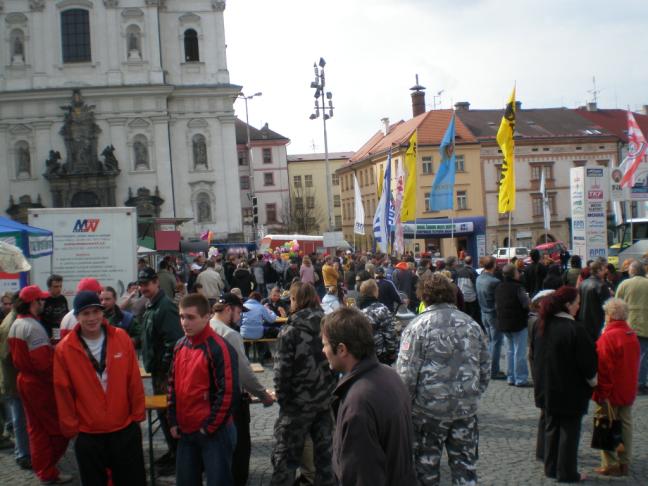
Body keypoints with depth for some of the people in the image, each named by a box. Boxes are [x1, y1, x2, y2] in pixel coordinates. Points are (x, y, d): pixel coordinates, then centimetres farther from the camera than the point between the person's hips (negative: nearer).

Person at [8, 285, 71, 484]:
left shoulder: (15, 324, 6)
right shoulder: (34, 327, -22)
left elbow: (16, 356, 14)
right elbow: (44, 362, -26)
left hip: (24, 379, 9)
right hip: (40, 383, -9)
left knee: (36, 428, 16)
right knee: (57, 428, 2)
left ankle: (41, 468, 24)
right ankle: (49, 472, 8)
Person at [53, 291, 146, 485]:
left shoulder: (122, 338, -6)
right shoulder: (64, 349, -8)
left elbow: (134, 381, 0)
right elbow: (63, 392, -3)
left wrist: (137, 415, 2)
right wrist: (70, 427, 0)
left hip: (126, 429, 1)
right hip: (88, 434, 0)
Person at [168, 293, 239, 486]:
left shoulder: (219, 348, -17)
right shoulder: (180, 346, 7)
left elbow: (229, 393, -19)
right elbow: (173, 384, 15)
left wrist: (209, 427, -14)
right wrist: (173, 421, 9)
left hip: (215, 432, -7)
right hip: (185, 431, 7)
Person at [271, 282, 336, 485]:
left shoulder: (290, 331, -14)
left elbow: (282, 370, -15)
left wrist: (282, 398, -2)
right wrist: (330, 391, 13)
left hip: (298, 402, -5)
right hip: (326, 400, 5)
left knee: (285, 455, 8)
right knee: (325, 453, 15)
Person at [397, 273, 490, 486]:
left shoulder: (418, 326, -10)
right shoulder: (471, 324, 5)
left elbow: (406, 372, -14)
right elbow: (485, 368, 9)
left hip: (429, 409, -4)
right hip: (466, 408, 4)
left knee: (426, 463, 12)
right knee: (465, 462, 15)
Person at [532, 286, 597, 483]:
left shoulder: (541, 325, 0)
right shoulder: (575, 329, -23)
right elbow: (588, 360, -16)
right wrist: (592, 380, 2)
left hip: (547, 388, 7)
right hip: (571, 391, -7)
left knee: (551, 427, 18)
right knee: (570, 430, 6)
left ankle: (551, 468, 26)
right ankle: (567, 473, 15)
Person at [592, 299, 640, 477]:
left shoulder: (607, 337, -21)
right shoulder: (633, 336, 4)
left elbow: (604, 369, -21)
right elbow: (634, 366, 14)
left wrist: (601, 394, -15)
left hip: (611, 394, -7)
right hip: (628, 392, 8)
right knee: (625, 425, 15)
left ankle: (611, 465, 10)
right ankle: (624, 463, 23)